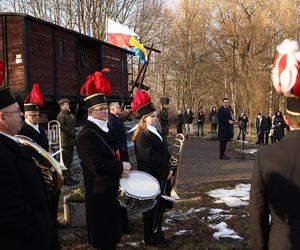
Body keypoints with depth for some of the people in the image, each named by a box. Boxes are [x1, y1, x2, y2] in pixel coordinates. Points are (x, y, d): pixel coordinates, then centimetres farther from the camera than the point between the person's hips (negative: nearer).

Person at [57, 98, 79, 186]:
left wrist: (74, 133, 6)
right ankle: (65, 179, 2)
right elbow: (61, 126, -21)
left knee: (69, 160, 13)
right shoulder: (61, 115, -10)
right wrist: (70, 132, -17)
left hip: (71, 140, 8)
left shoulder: (70, 115, 16)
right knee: (65, 160, -3)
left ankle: (69, 177, 21)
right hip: (65, 141, -8)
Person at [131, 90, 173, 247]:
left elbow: (164, 153, 14)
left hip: (161, 177, 9)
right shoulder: (142, 136, -17)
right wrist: (166, 172, -16)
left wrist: (169, 170, 2)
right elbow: (151, 158, -22)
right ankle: (151, 238, 18)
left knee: (160, 208, 17)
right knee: (152, 209, 4)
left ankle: (158, 234, 30)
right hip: (151, 178, -9)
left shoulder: (155, 133, 12)